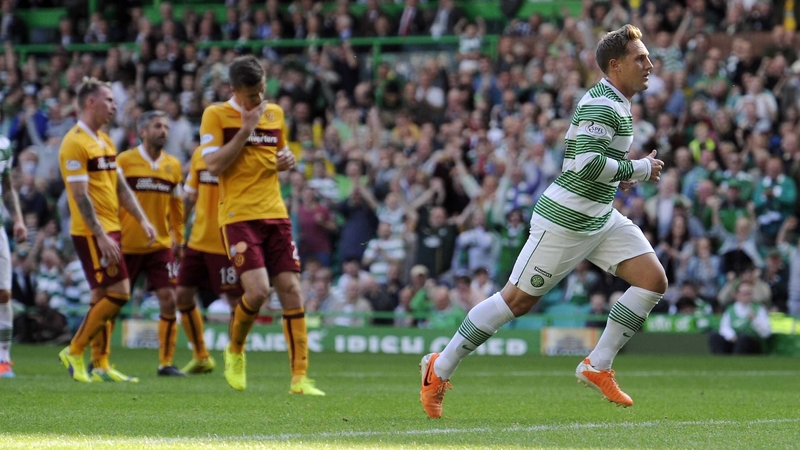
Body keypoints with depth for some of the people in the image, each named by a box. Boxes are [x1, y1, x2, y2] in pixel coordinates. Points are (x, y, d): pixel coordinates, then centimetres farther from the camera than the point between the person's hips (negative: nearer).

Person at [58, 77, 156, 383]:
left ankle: (100, 366, 13)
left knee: (102, 297, 9)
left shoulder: (105, 142, 15)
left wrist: (142, 220, 10)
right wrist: (101, 236, -23)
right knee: (118, 294, -12)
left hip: (108, 231, 9)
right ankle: (74, 352, -2)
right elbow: (81, 196, -19)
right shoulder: (75, 143, -14)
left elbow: (120, 187, 19)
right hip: (91, 232, -9)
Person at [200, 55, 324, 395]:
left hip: (275, 214, 5)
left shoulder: (275, 113, 13)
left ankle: (300, 378, 0)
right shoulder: (216, 115, -3)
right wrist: (246, 129, -15)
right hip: (238, 216, -5)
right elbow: (214, 165, -13)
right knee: (257, 290, -19)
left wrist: (287, 159, 4)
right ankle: (235, 351, 11)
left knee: (291, 290, -3)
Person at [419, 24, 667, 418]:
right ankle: (439, 368, 10)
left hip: (601, 217, 9)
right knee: (517, 300, -2)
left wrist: (619, 174, 10)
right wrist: (639, 169, -20)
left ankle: (598, 366, 3)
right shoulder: (600, 104, -19)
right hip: (565, 221, -9)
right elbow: (588, 163, -31)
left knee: (653, 279, -3)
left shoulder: (616, 104, 12)